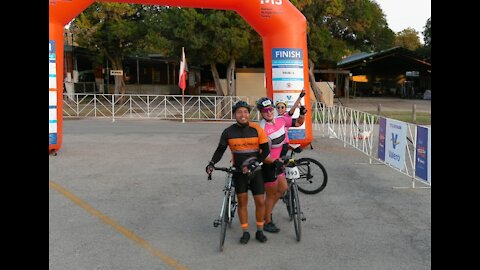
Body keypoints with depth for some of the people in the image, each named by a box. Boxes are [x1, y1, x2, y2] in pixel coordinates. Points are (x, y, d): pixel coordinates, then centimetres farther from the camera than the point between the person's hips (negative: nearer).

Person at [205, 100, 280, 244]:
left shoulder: (257, 130, -8)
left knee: (260, 201, 0)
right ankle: (245, 232, 19)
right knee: (242, 201, 5)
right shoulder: (228, 132, -5)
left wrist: (254, 164, -17)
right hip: (239, 171, 1)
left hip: (255, 170, -1)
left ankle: (260, 231, 19)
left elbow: (265, 150, -7)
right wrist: (211, 163, -14)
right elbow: (220, 150, 2)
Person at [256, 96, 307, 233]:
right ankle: (267, 222, 20)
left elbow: (298, 123, 11)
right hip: (268, 164, -7)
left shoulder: (281, 120, -3)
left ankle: (267, 211, 36)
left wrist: (302, 114, -9)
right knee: (271, 194, 4)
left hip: (278, 161, 7)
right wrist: (273, 161, -34)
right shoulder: (261, 128, -24)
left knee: (283, 188, 17)